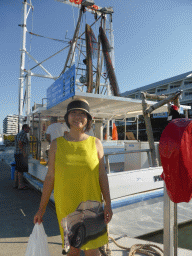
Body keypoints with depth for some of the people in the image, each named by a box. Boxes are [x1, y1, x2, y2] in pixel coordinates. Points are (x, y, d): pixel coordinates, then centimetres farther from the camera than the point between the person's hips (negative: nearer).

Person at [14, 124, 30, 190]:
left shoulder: (18, 134, 21)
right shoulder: (23, 134, -11)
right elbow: (20, 143, -22)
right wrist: (24, 153, -21)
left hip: (17, 154, 10)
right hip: (21, 154, -10)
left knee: (17, 169, 11)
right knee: (21, 169, -7)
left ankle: (16, 184, 16)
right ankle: (21, 185, -4)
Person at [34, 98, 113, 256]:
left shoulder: (95, 143, -2)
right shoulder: (57, 144, -2)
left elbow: (102, 175, 0)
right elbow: (50, 177, 1)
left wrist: (108, 203, -4)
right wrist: (42, 208, 4)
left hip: (91, 205, 0)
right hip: (66, 206, 0)